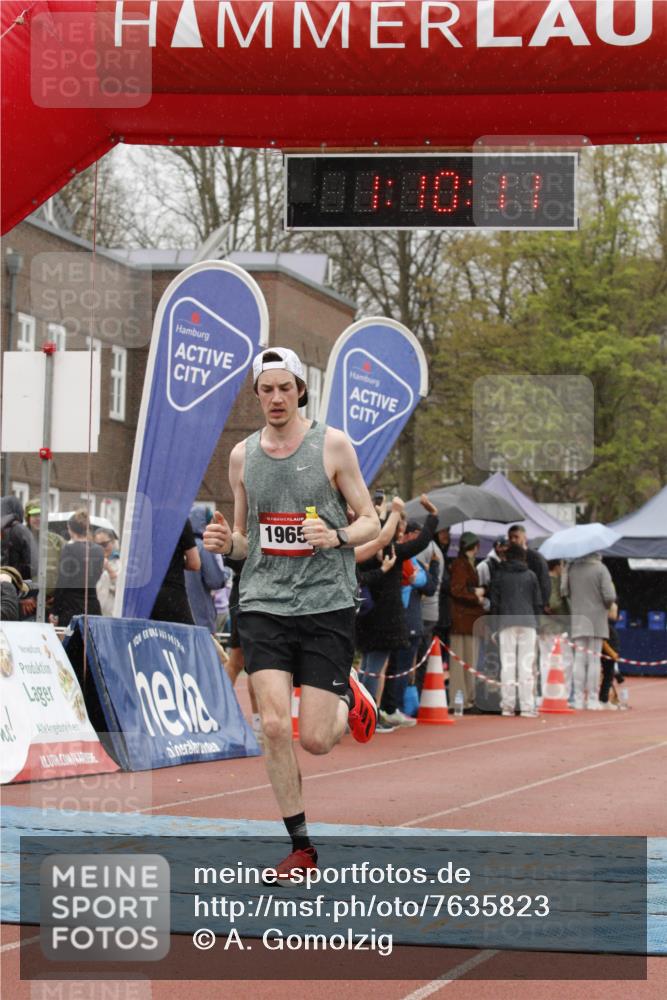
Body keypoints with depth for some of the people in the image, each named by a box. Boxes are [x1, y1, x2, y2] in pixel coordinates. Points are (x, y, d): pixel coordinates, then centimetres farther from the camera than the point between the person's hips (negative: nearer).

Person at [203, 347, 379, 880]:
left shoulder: (333, 444, -2)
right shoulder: (243, 455, 9)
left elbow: (370, 522, 1)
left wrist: (337, 537, -20)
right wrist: (227, 543, -6)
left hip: (326, 602, -2)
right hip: (263, 603, 3)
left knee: (315, 740, -4)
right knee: (274, 726, -12)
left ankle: (349, 698, 33)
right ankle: (301, 848, 2)